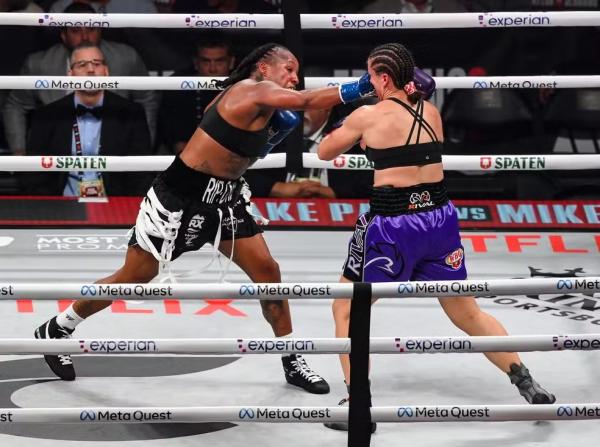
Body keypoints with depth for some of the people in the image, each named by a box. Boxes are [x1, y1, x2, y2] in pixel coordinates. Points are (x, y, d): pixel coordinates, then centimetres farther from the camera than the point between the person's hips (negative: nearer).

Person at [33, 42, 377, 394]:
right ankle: (55, 332, 21)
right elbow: (307, 100, -31)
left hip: (223, 200, 9)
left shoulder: (263, 107, 10)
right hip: (180, 199, -9)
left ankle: (293, 362, 12)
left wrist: (276, 130, 0)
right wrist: (361, 88, -33)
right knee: (134, 277, 2)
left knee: (267, 272, 1)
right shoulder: (252, 91, -17)